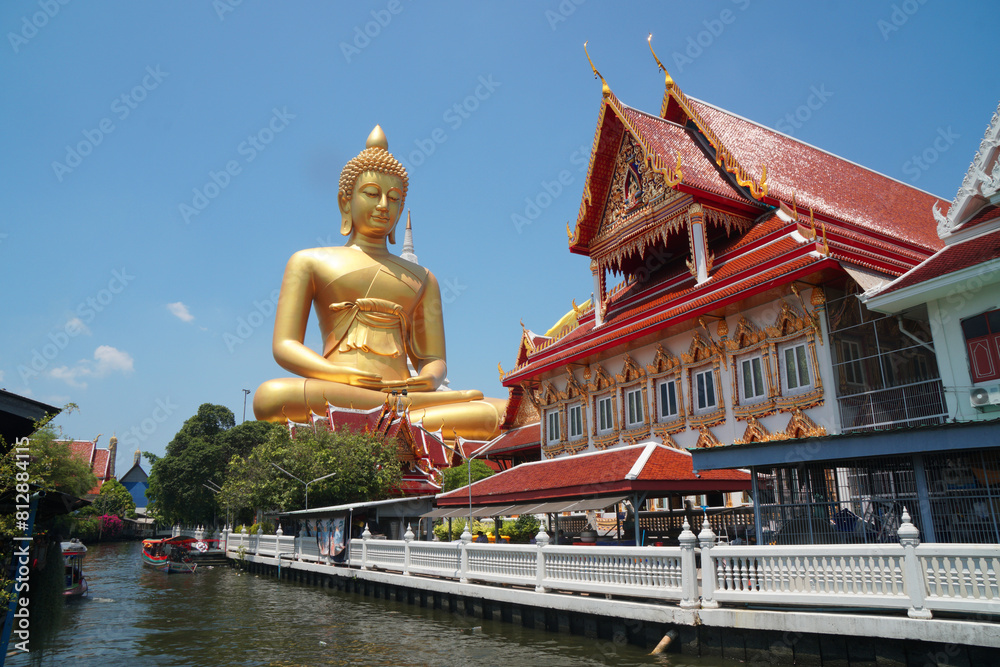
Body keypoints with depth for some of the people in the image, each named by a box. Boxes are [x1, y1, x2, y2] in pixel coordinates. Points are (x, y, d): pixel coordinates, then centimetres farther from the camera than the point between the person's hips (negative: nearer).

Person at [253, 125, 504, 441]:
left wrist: (429, 379, -9)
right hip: (333, 395, -1)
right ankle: (419, 405, -29)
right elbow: (284, 346, 6)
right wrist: (342, 376, -15)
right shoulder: (309, 261, 19)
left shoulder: (421, 278, 26)